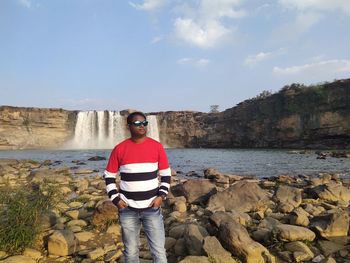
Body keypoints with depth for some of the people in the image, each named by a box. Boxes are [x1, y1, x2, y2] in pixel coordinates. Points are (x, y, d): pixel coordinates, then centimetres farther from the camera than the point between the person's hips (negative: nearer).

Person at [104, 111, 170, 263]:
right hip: (128, 209, 1)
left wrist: (162, 195, -6)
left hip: (152, 208, 0)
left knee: (159, 251, 3)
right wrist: (115, 199, -3)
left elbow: (166, 174, 5)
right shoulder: (120, 149, -2)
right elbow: (109, 176, 6)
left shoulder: (157, 146, -2)